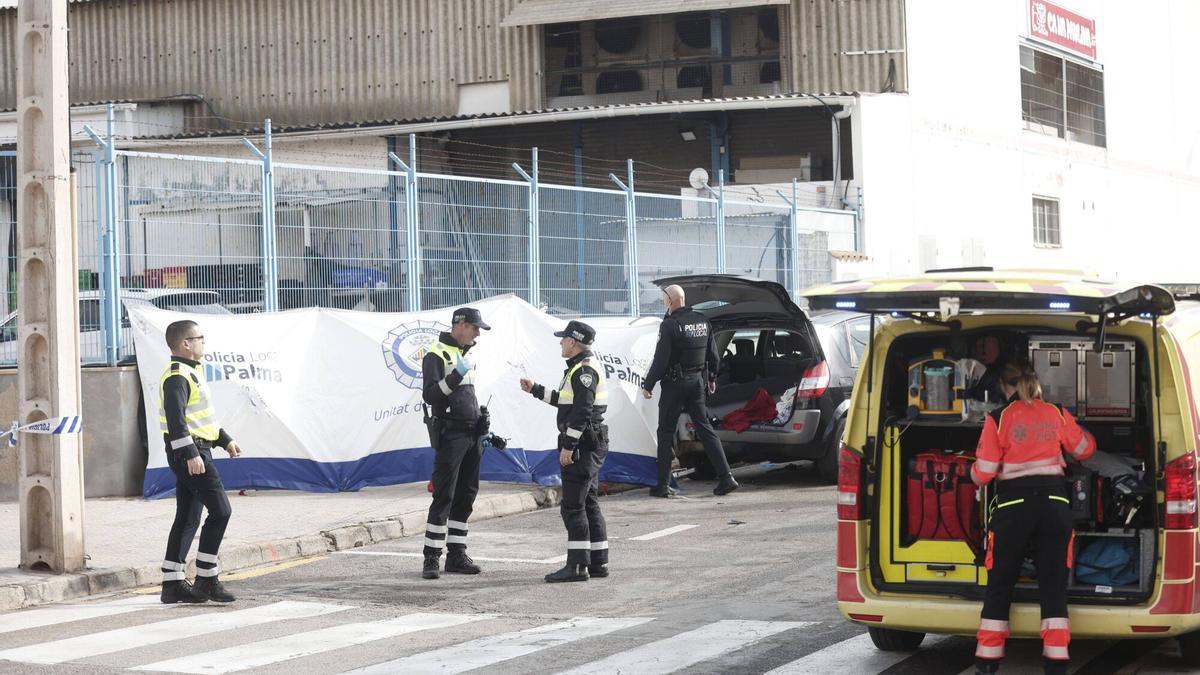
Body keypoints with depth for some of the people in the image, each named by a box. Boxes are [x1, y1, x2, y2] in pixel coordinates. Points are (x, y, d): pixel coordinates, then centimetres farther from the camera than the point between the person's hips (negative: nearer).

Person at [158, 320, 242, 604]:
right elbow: (176, 419, -23)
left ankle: (172, 584, 12)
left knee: (188, 519, 11)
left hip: (195, 453, 11)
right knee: (220, 510, -11)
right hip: (189, 454, -11)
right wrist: (191, 454, -28)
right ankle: (206, 580, -8)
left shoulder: (190, 373, 20)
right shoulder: (177, 376, -15)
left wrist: (224, 440, 26)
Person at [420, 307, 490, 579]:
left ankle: (456, 555, 13)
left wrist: (482, 429, 22)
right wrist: (456, 376, -28)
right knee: (444, 496, -10)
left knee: (466, 495, 8)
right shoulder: (436, 354, -9)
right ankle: (431, 558, -7)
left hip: (472, 435, 9)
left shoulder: (465, 354, 18)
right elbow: (429, 395, -18)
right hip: (450, 435, -8)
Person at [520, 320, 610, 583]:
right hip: (590, 445, 11)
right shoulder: (581, 368, 18)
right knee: (589, 504, 13)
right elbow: (566, 401, 26)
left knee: (573, 506, -9)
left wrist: (568, 446, -22)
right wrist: (535, 389, 28)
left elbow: (582, 412, -22)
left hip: (583, 445, -11)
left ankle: (577, 565, -9)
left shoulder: (585, 371, -16)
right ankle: (598, 562, 17)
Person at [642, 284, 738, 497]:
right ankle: (726, 477, 2)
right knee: (705, 428, 9)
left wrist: (648, 384, -7)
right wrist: (712, 378, 26)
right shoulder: (702, 321, 5)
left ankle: (663, 484, 4)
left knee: (665, 433, 3)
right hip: (697, 382, 6)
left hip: (674, 383, -6)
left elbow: (660, 360, -17)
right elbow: (713, 354, 13)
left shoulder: (670, 325, -17)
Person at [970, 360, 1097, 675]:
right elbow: (1085, 448, 21)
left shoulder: (998, 418, -4)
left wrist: (974, 471, 18)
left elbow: (983, 474, -5)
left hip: (1014, 506, -2)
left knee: (1000, 586, 8)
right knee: (1053, 586, 5)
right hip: (1054, 503, 2)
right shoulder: (1056, 414, 5)